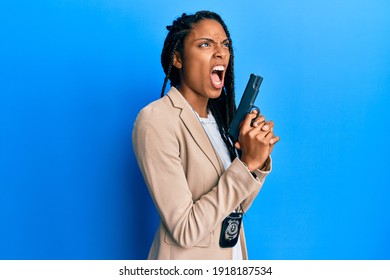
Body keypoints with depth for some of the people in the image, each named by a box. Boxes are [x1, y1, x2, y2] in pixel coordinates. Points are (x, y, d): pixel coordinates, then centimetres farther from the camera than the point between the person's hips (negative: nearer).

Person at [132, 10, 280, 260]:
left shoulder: (218, 113, 1)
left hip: (232, 254, 7)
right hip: (187, 258, -7)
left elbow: (235, 208, 2)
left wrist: (260, 160, -13)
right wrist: (246, 163, -25)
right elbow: (185, 230, -24)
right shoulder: (156, 120, -21)